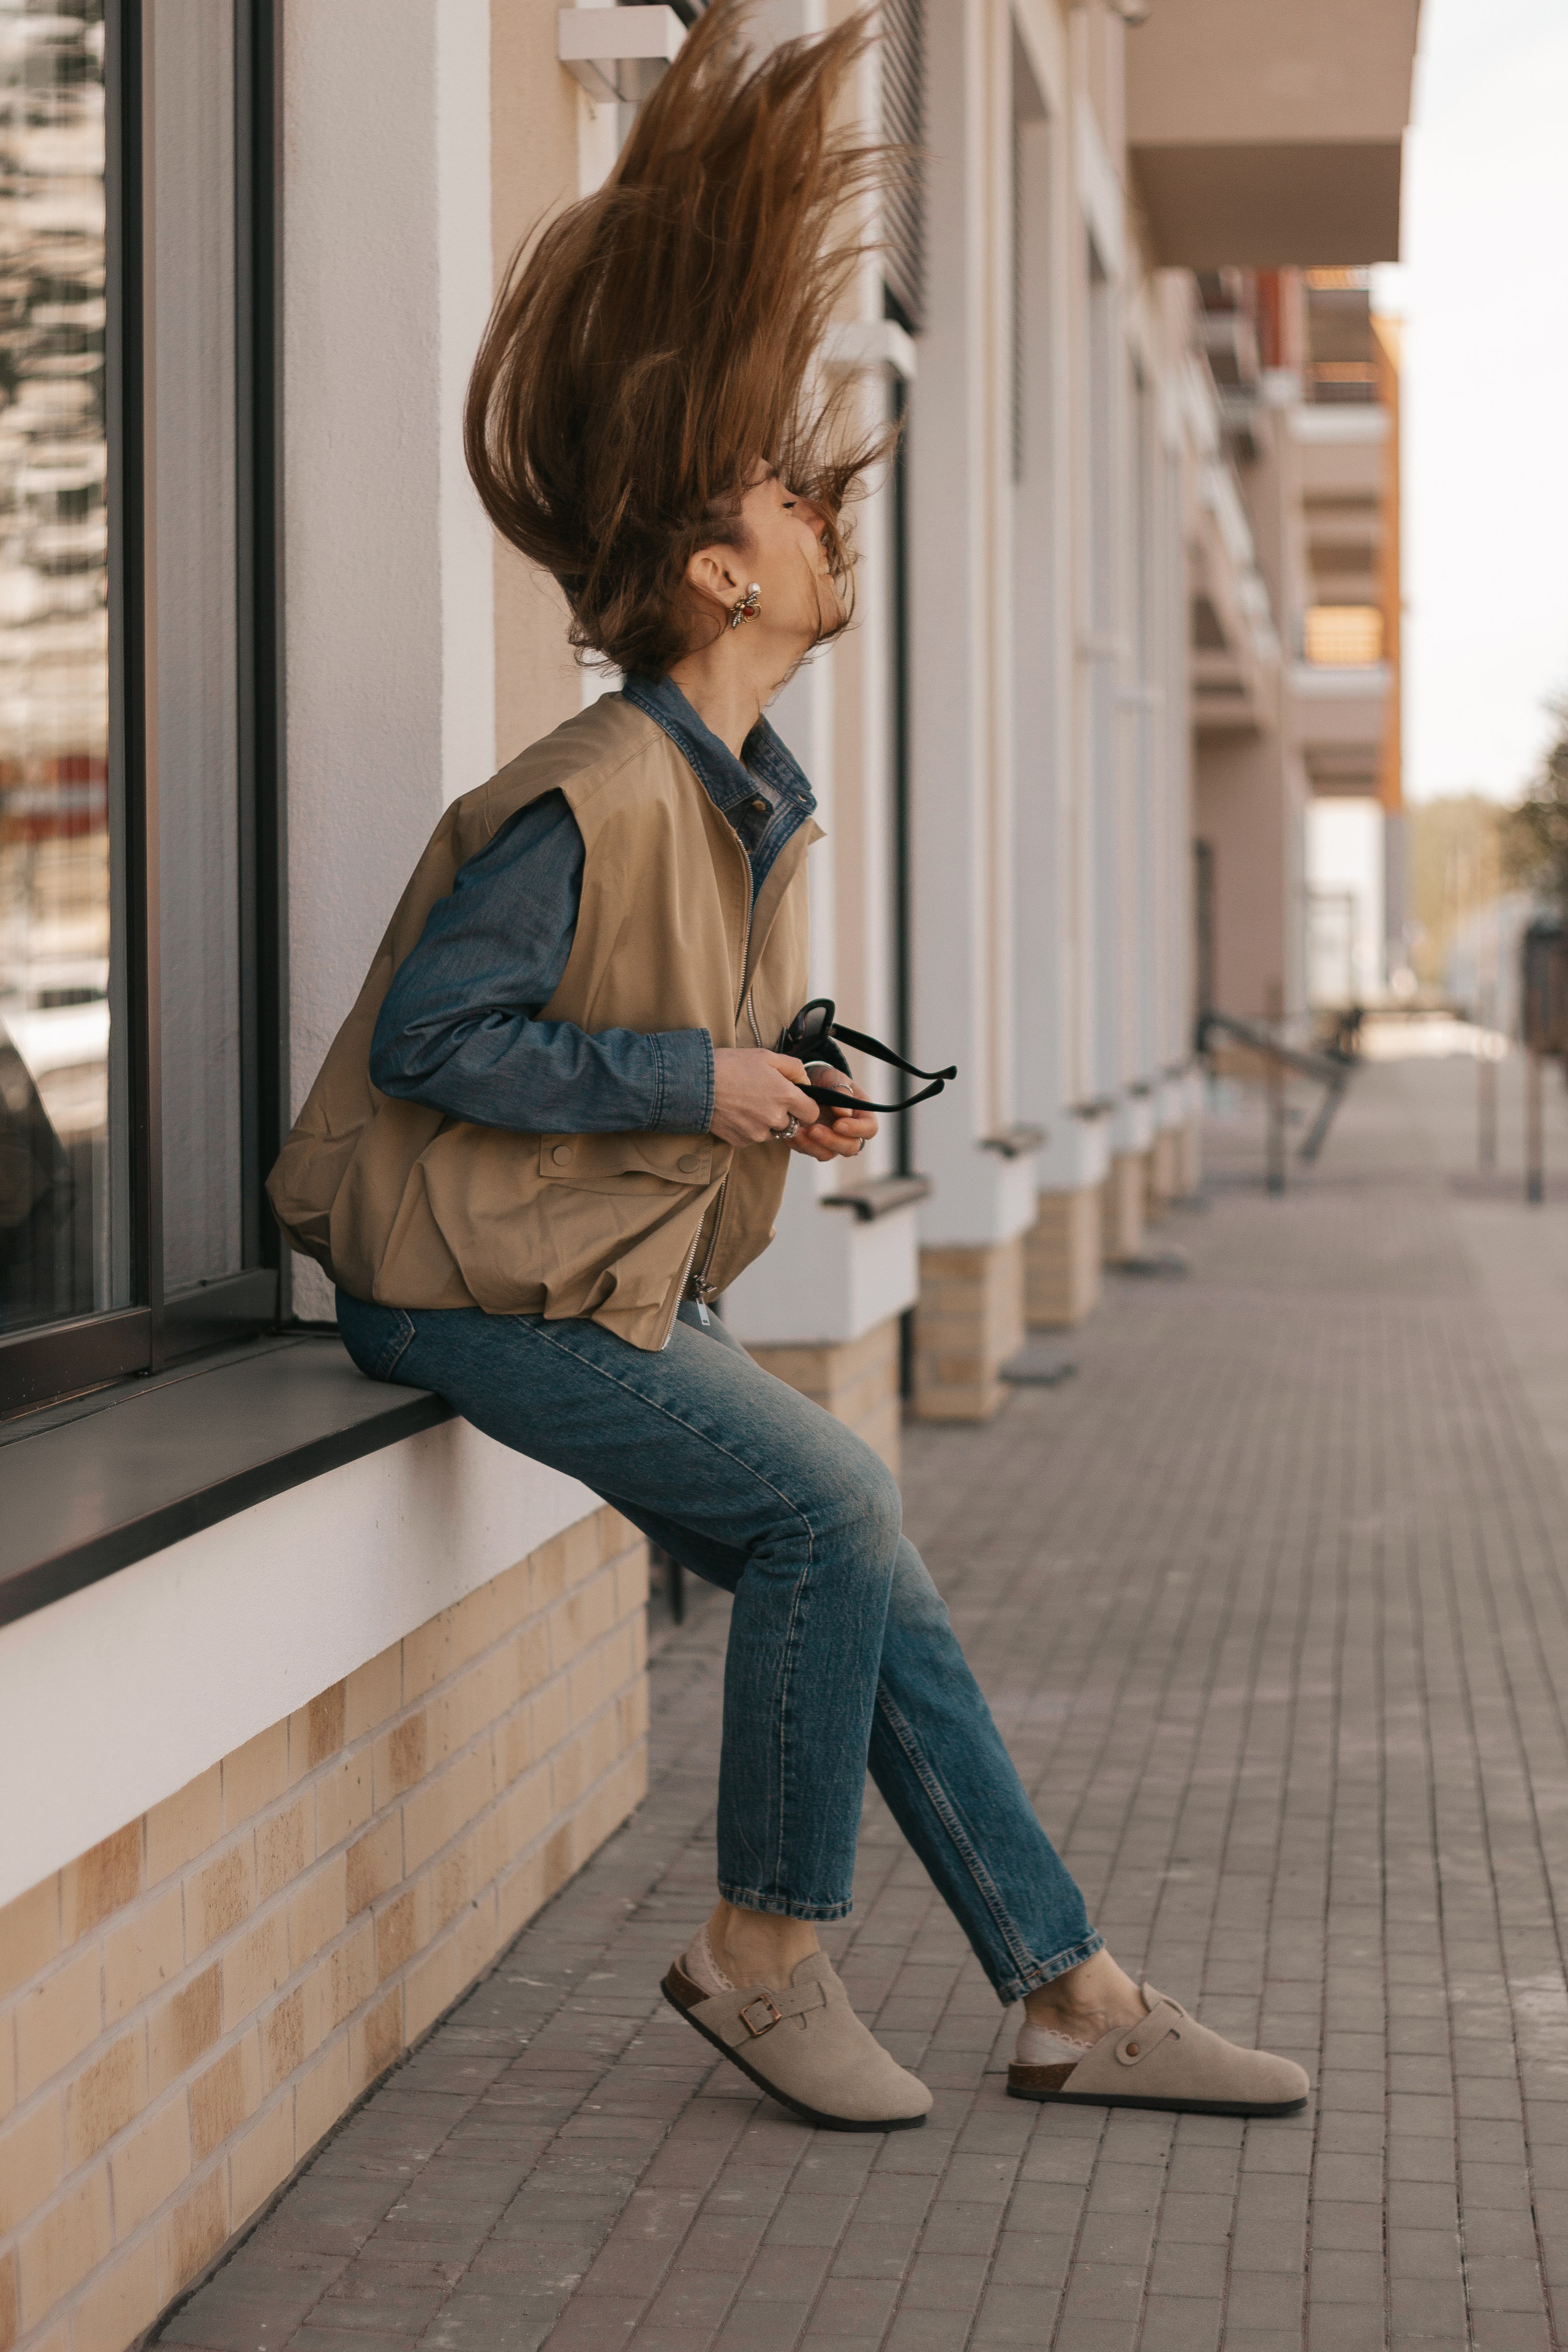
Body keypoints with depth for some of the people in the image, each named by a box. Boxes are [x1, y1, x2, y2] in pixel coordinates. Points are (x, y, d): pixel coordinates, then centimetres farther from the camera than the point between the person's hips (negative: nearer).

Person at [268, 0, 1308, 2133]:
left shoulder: (761, 801, 10)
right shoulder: (592, 802, -20)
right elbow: (427, 1037, -22)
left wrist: (791, 1098, 2)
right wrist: (696, 1080, -21)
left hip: (615, 1280, 9)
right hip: (468, 1280, -9)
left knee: (855, 1558, 2)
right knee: (825, 1498, -21)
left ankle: (1073, 1996, 7)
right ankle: (764, 1952, -5)